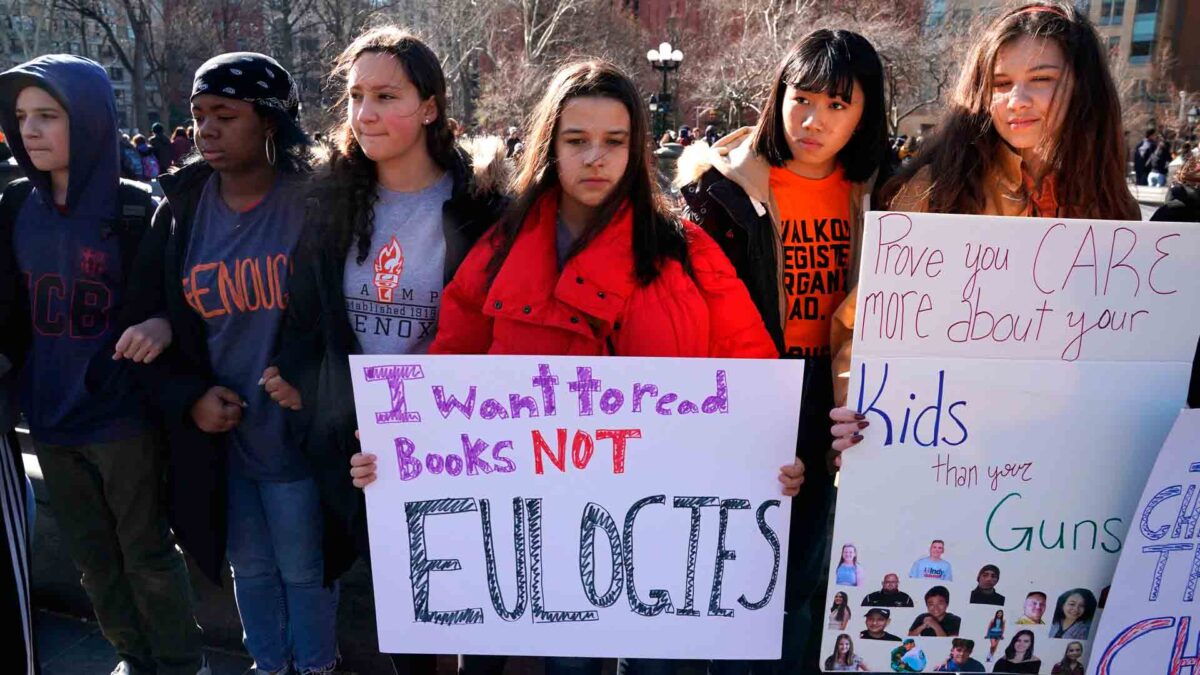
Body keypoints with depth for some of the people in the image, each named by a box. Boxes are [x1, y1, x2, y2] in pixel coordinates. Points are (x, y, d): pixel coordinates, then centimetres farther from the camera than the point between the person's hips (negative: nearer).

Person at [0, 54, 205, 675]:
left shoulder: (136, 209, -11)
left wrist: (163, 323, -28)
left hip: (124, 415, -5)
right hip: (50, 417, 5)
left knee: (147, 553, 9)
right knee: (91, 556, 18)